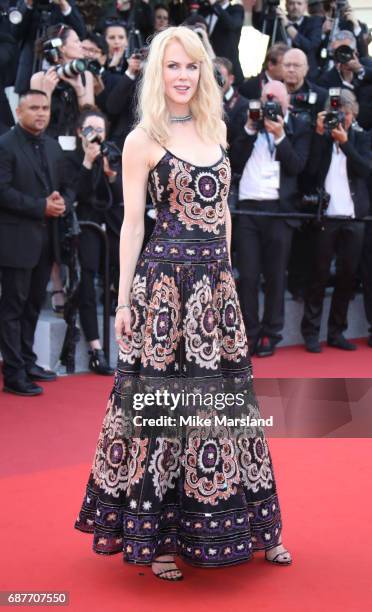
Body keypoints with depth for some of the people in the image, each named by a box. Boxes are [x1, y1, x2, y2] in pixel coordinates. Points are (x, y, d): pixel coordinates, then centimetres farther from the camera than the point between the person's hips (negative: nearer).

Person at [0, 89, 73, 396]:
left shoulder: (53, 146, 14)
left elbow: (66, 186, 16)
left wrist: (62, 202, -6)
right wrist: (41, 207, -19)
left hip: (47, 238, 7)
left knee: (34, 304, 15)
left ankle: (27, 362, 26)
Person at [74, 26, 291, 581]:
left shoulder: (215, 130, 14)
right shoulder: (143, 140, -3)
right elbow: (133, 223, -4)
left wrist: (226, 273, 14)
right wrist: (124, 301, -7)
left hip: (216, 282, 5)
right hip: (166, 279, -5)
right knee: (164, 399, -1)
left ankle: (248, 525, 23)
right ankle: (158, 534, 12)